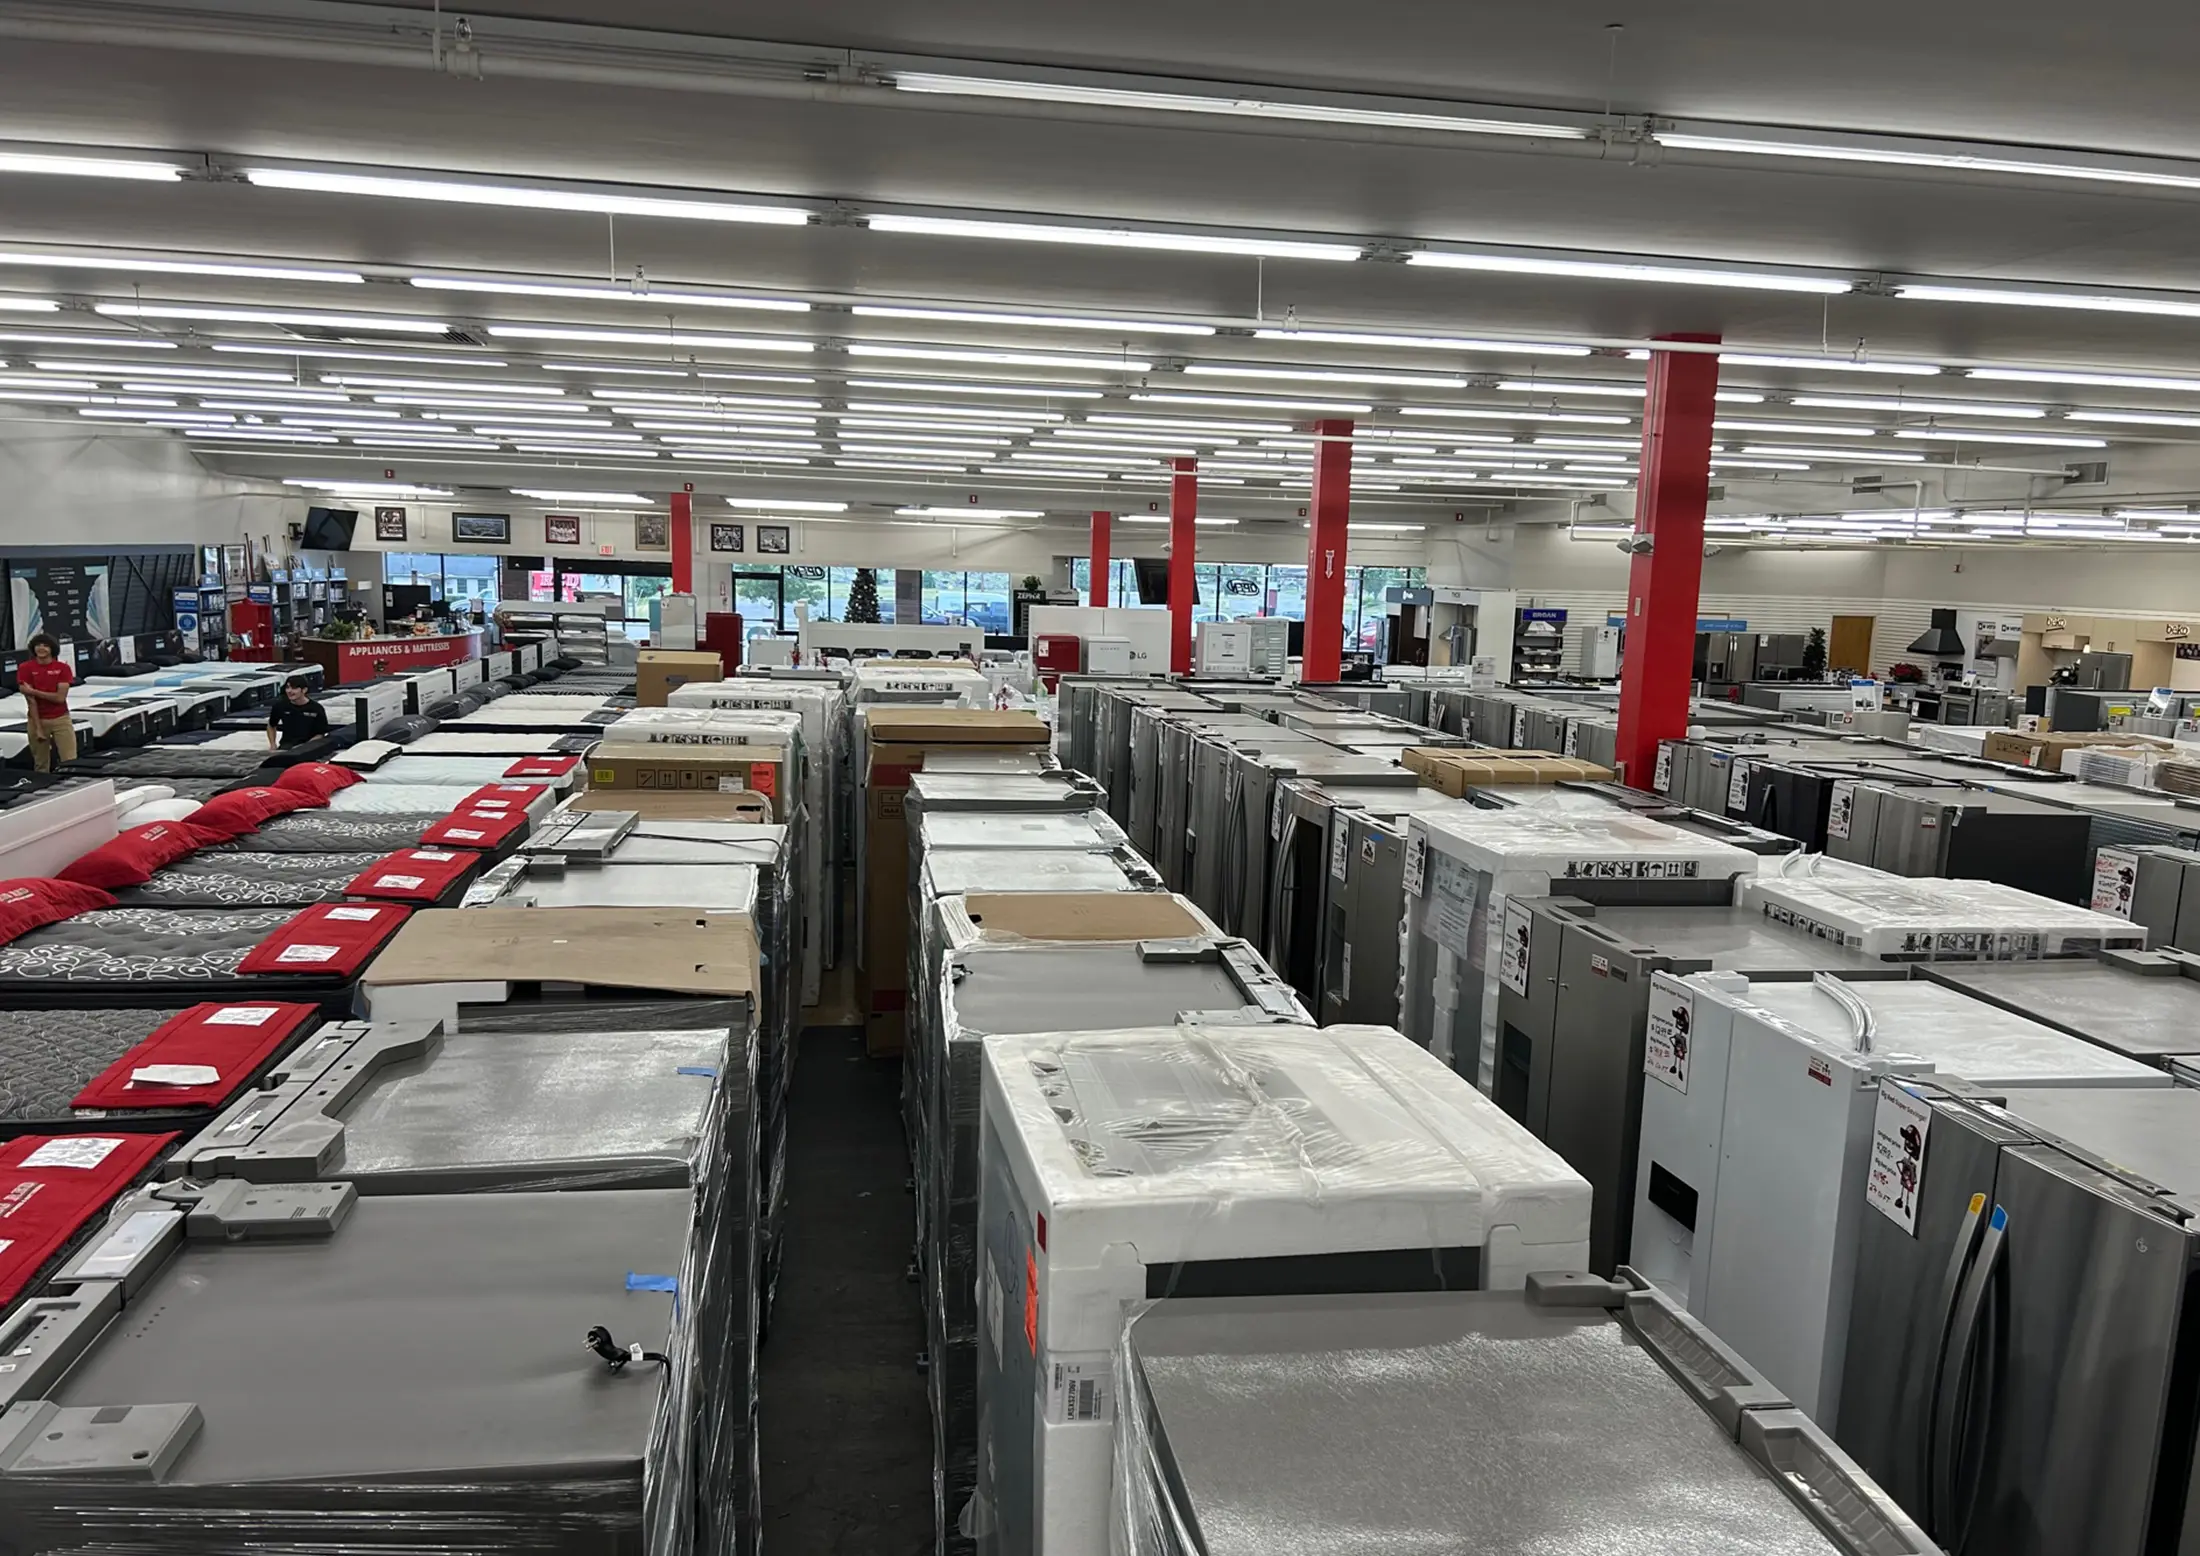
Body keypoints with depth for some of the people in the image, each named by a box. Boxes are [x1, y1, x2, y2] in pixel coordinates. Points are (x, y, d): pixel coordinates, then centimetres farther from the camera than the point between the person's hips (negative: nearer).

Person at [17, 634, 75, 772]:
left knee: (71, 762, -6)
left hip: (61, 719, 0)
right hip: (37, 720, 0)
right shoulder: (25, 668, -1)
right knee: (41, 766, 5)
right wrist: (38, 728, -10)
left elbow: (60, 697, -8)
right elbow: (30, 700, -6)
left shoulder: (62, 667, 0)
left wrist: (34, 691, -13)